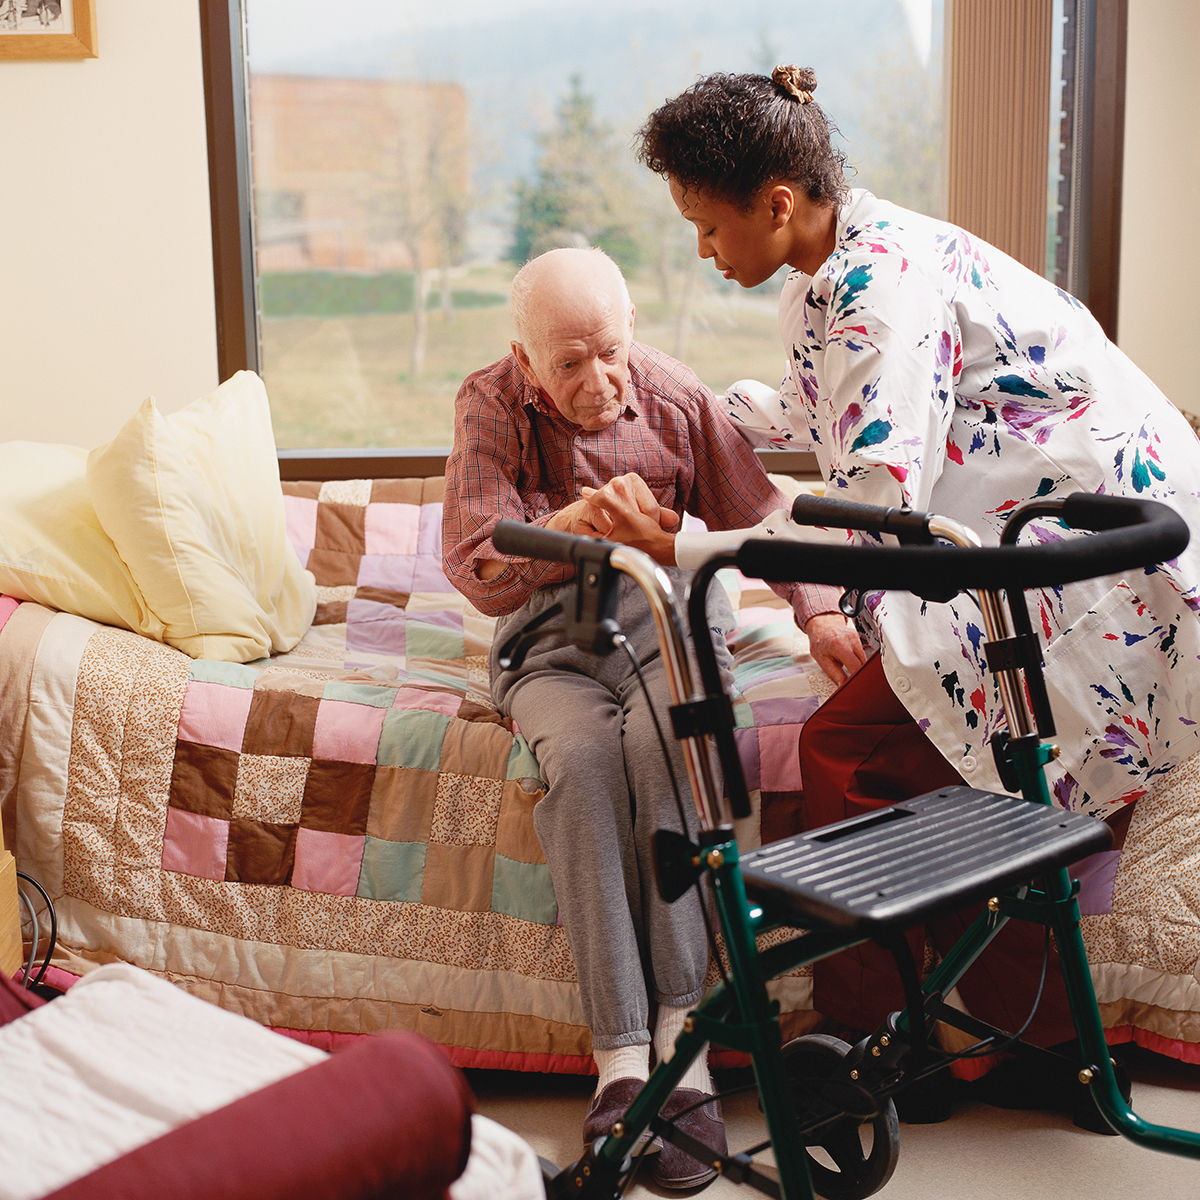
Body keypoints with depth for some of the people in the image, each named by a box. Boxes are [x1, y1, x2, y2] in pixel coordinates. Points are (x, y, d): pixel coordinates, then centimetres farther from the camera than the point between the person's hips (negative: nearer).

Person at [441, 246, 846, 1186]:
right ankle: (619, 1060, -35)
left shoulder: (674, 396, 1)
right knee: (583, 753, -34)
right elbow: (473, 569, -15)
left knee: (661, 737, -34)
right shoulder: (490, 405, -5)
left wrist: (820, 611, -6)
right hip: (548, 638, 0)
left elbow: (760, 517, 10)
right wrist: (560, 530, -35)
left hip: (666, 614, 1)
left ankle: (680, 1040, -34)